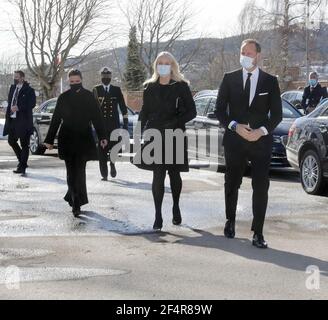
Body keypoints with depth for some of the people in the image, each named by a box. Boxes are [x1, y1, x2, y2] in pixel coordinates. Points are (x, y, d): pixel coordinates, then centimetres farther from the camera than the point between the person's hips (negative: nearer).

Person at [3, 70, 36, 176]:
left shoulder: (29, 90, -8)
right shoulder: (12, 88, 13)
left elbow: (32, 104, -15)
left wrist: (18, 108, -19)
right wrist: (9, 110, 4)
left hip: (23, 120, -7)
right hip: (12, 120, 7)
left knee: (24, 144, 0)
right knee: (11, 141, 12)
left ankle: (22, 167, 5)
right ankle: (22, 161, 28)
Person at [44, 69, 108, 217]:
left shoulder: (88, 96, 3)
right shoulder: (63, 98, 6)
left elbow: (96, 117, 3)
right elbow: (55, 120, 9)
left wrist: (102, 136, -3)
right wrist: (49, 139, 9)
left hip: (84, 139, 0)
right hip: (67, 140, 0)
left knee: (79, 171, -1)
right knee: (72, 172, -3)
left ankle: (74, 199, 12)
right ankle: (76, 202, 0)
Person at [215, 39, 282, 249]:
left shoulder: (270, 81, 4)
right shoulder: (230, 79, 5)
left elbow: (277, 114, 3)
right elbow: (220, 110, 4)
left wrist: (262, 130, -13)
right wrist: (235, 126, -13)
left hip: (261, 141, -1)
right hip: (234, 141, 1)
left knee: (261, 188, -5)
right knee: (232, 185, 13)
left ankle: (258, 233, 0)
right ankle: (230, 222, 33)